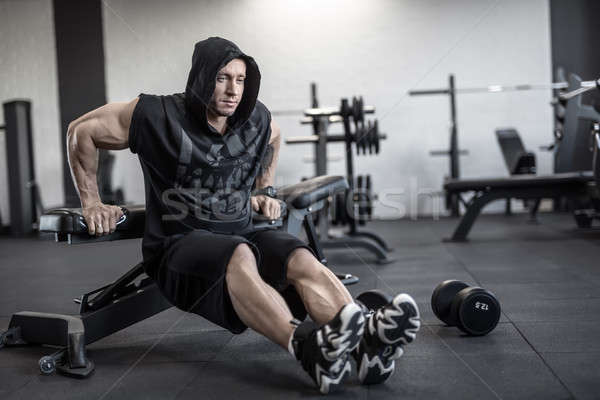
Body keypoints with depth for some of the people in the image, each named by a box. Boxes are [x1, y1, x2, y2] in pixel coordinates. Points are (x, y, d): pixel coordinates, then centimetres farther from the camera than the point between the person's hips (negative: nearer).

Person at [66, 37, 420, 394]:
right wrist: (93, 205, 1)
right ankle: (307, 348, -60)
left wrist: (265, 190, 24)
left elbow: (274, 137, 32)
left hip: (241, 234, 5)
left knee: (302, 259, -28)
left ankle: (367, 340, -51)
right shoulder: (160, 117, -9)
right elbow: (81, 132, 1)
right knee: (238, 256, -40)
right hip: (180, 243, -4)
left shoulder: (255, 117, 6)